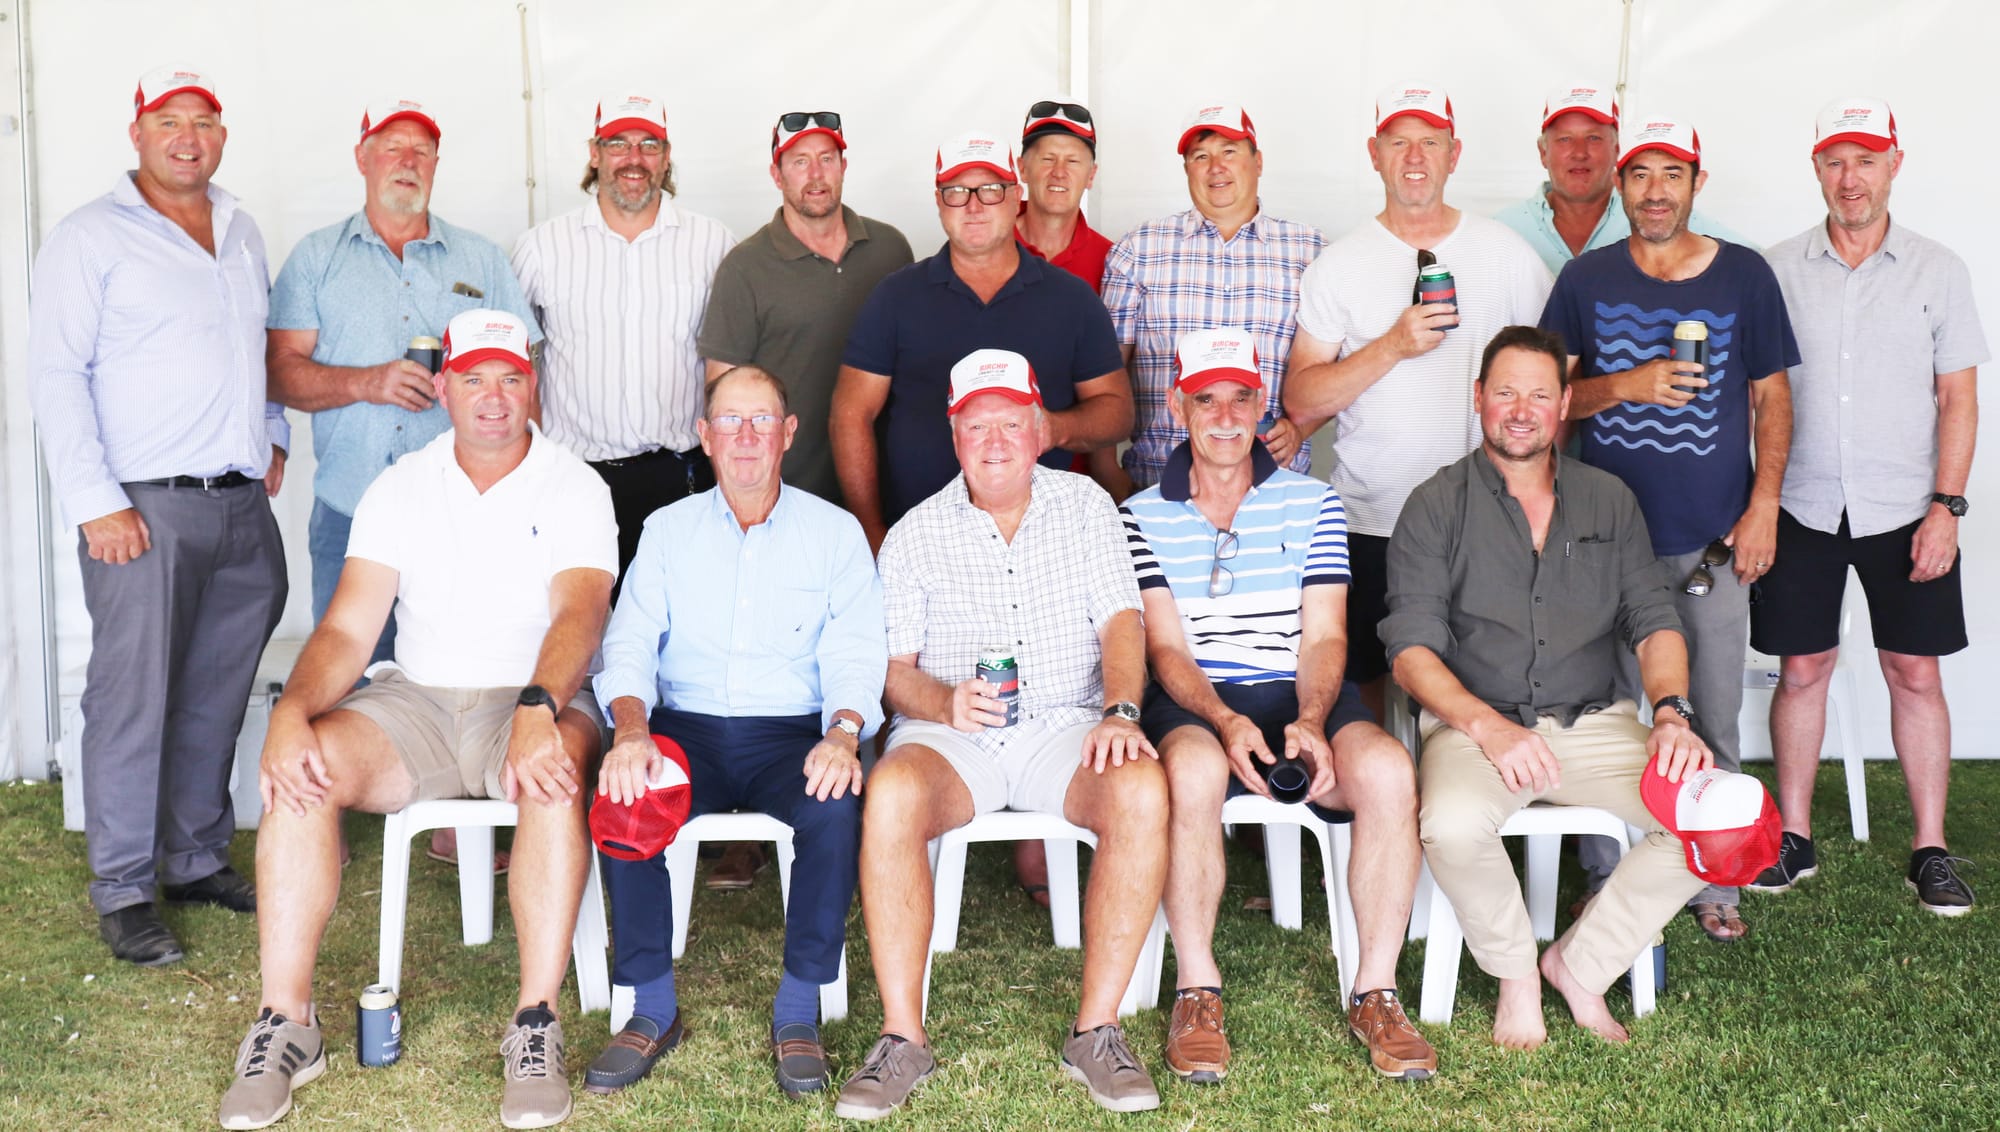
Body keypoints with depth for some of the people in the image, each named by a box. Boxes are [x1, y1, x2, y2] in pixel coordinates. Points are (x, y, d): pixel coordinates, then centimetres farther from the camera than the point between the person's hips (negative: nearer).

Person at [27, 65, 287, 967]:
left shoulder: (242, 234, 17)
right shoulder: (89, 238, -2)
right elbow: (57, 375, -7)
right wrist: (93, 502, -14)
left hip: (244, 508, 6)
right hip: (144, 511, -6)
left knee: (217, 698, 11)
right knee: (132, 700, -3)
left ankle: (197, 860, 23)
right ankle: (123, 892, 6)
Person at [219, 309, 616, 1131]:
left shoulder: (574, 490, -2)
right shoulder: (400, 490, 7)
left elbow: (578, 614, -19)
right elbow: (347, 630, -1)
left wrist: (538, 708, -40)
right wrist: (291, 712, -22)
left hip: (532, 701, -3)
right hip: (417, 699, 3)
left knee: (556, 773, -38)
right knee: (302, 769, -25)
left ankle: (536, 1026, -30)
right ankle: (285, 1023, -17)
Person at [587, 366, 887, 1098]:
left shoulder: (835, 532, 7)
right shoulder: (668, 529, 12)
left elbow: (855, 654, -2)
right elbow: (631, 640, 2)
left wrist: (843, 734, -24)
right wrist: (631, 728, -19)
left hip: (790, 732, -1)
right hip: (684, 729, 2)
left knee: (837, 805, -33)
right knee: (619, 799, -29)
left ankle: (799, 1011, -16)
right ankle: (652, 1010, -12)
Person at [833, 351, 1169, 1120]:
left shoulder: (1085, 507, 11)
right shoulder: (916, 534, 9)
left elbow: (1120, 623, 0)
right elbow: (894, 670, 3)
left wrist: (1121, 712, -19)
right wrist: (945, 702, -19)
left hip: (1066, 726, 1)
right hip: (950, 735, 0)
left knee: (1142, 789, -31)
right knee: (892, 793, -34)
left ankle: (1096, 1029, -21)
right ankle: (903, 1037, -24)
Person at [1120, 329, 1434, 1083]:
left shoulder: (1313, 504, 14)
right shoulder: (1143, 517, 10)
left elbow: (1325, 636, 5)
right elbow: (1166, 648, 0)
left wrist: (1312, 721, -16)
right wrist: (1226, 722, -20)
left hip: (1303, 696, 2)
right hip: (1194, 703, -2)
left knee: (1388, 770, -30)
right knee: (1196, 770, -38)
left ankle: (1375, 991, -15)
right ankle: (1197, 993, -21)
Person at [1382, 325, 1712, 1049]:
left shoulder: (1609, 501, 14)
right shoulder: (1436, 507, 2)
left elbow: (1653, 621, 9)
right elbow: (1411, 650, -6)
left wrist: (1671, 712, -13)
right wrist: (1488, 726, -23)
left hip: (1593, 720, 4)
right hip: (1475, 722, -3)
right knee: (1453, 825, -35)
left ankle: (1580, 962, 1)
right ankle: (1515, 970, -2)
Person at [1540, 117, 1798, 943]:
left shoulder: (1744, 275, 3)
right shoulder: (1587, 279, 4)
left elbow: (1771, 399, 7)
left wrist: (1763, 507, -3)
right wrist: (1623, 386, -16)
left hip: (1713, 535, 0)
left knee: (1714, 718, 6)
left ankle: (1711, 881, 21)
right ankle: (1606, 882, 18)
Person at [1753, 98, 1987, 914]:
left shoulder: (1937, 271, 2)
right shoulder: (1777, 271, 2)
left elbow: (1958, 397, 2)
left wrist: (1946, 505, -7)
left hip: (1904, 510, 0)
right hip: (1803, 506, 0)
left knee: (1915, 673, 3)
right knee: (1802, 668, 6)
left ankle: (1930, 848, 13)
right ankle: (1793, 837, 17)